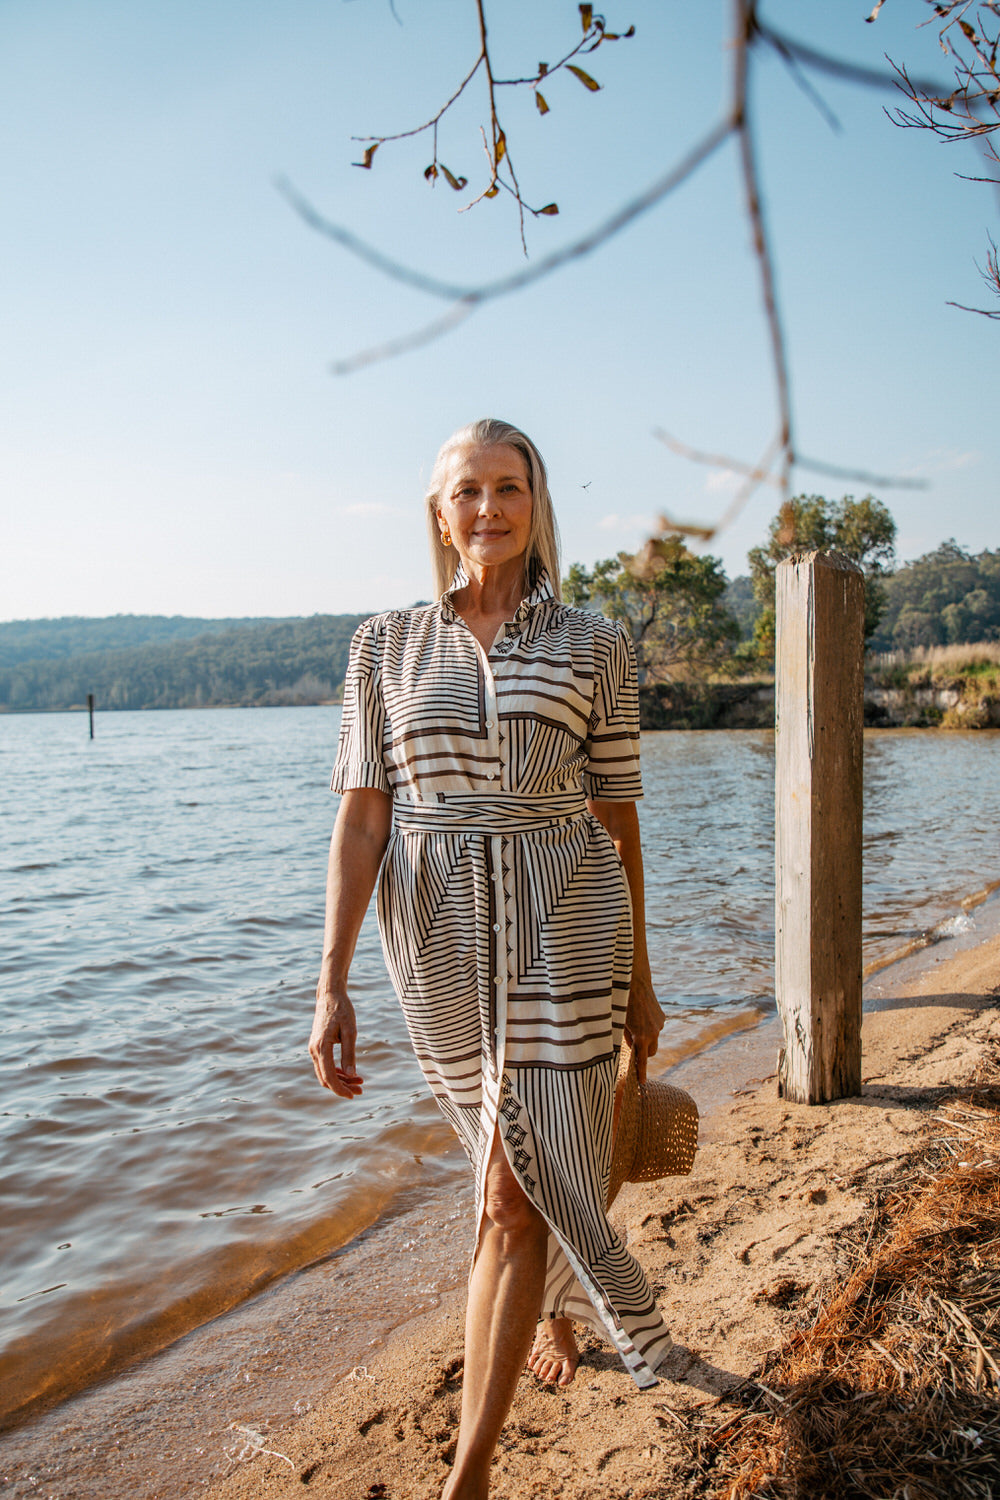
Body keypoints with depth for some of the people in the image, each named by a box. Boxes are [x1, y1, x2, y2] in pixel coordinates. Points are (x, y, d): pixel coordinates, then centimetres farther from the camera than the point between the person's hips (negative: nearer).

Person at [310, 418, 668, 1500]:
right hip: (438, 934, 2)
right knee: (521, 1156, 21)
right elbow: (362, 817, -2)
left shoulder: (594, 644, 1)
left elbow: (618, 819, 5)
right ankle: (560, 1307, 54)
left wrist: (638, 978, 9)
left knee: (517, 1194, -5)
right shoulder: (386, 646, 2)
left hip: (565, 928, -1)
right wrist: (332, 985, -8)